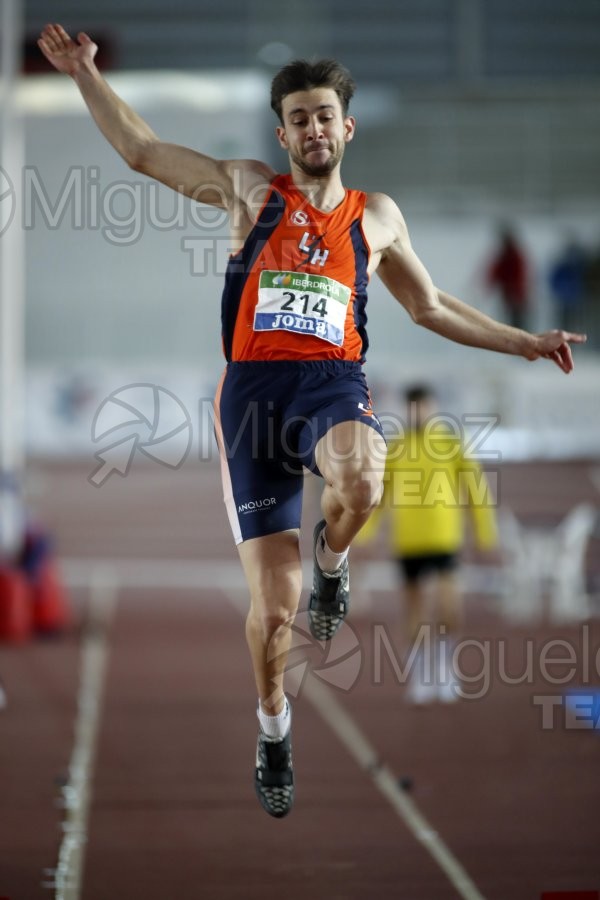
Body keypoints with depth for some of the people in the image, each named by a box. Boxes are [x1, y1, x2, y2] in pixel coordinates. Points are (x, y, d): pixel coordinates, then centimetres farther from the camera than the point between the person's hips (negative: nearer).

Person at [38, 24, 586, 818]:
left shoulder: (376, 216, 16)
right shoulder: (250, 191, 11)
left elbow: (432, 309, 28)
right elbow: (142, 151, 13)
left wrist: (525, 343, 25)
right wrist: (86, 74, 5)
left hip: (335, 384, 0)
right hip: (254, 388, 0)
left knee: (361, 483, -39)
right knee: (274, 609, -4)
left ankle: (331, 557, -3)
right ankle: (273, 722, 25)